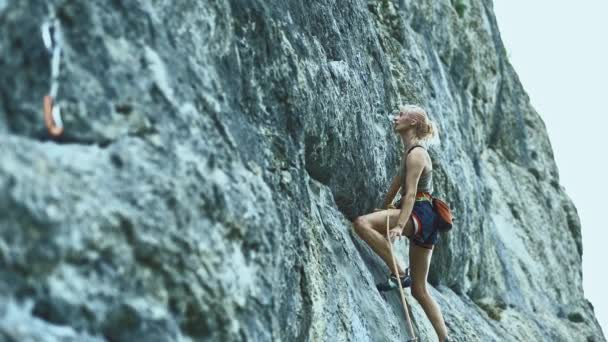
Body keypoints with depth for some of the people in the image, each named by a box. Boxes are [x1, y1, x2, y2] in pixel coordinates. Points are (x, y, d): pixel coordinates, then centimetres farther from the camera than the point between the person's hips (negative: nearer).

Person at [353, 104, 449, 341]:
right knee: (419, 290, 10)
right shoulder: (410, 152, 20)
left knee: (362, 223, -26)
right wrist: (383, 209, 39)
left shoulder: (416, 154, -9)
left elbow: (411, 193, -21)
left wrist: (399, 226, -32)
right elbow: (398, 182, 31)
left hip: (420, 214, -10)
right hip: (422, 223, 10)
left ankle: (399, 274, -21)